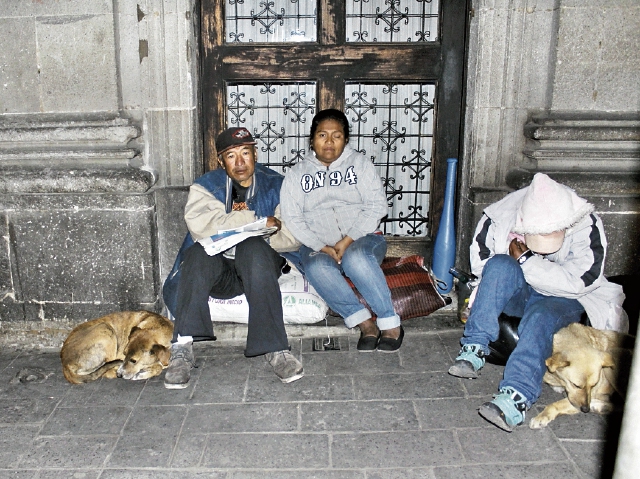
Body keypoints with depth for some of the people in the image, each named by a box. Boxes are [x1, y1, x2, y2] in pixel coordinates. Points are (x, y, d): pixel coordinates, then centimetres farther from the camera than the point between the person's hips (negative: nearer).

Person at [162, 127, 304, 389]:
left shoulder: (276, 186, 6)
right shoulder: (206, 186, 6)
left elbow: (293, 236, -5)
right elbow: (200, 224, -17)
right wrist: (258, 221, -19)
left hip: (259, 266, -1)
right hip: (217, 269, 1)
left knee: (253, 248, -34)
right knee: (197, 254, -31)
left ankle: (274, 349, -36)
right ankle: (182, 349, -32)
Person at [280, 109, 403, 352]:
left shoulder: (360, 164, 9)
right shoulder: (297, 174, 12)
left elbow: (376, 206, -2)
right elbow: (292, 218, 2)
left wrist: (348, 240, -15)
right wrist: (321, 247, -14)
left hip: (363, 239, -1)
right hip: (318, 246, 1)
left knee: (355, 257, -36)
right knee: (317, 268, -34)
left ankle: (390, 323, -28)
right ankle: (364, 323, -30)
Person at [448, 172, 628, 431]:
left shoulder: (587, 227, -21)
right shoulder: (500, 216, -15)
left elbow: (577, 282, -27)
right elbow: (480, 262, -3)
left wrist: (524, 260, -24)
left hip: (562, 299, -2)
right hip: (515, 295, 2)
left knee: (539, 317, -37)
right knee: (500, 265, -31)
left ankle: (515, 397, -52)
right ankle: (474, 348, -33)